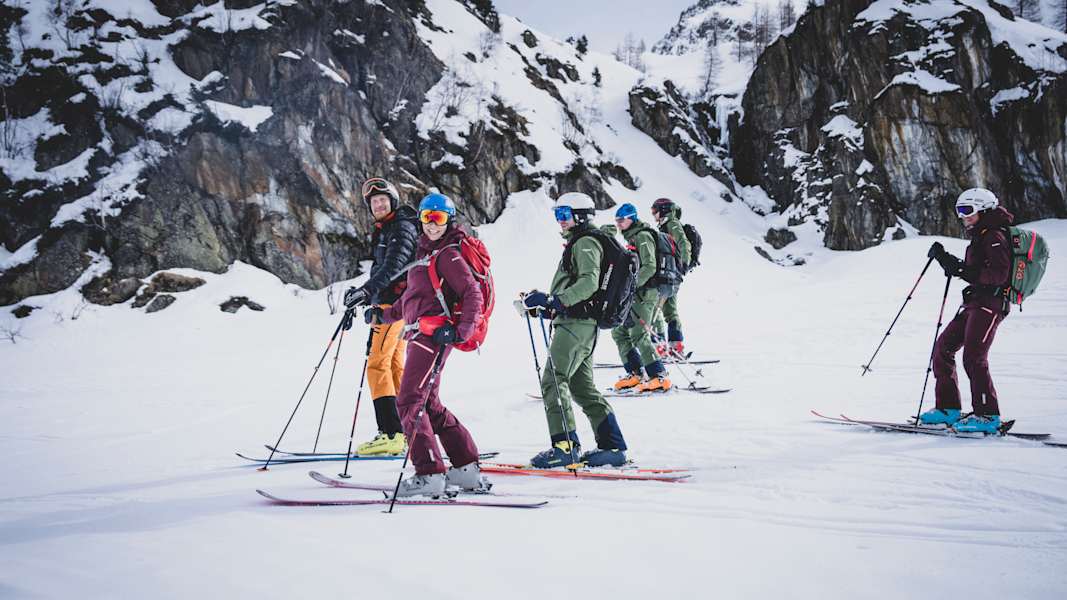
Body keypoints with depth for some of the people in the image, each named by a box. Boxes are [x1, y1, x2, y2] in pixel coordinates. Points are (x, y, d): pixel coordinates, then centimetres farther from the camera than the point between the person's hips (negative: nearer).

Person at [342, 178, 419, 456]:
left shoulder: (402, 227, -10)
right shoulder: (384, 230, 21)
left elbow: (394, 265, -25)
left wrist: (366, 290, -34)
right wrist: (364, 294, 22)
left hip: (395, 302, -11)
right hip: (387, 301, 11)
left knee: (378, 365, -15)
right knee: (394, 365, 13)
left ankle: (391, 434, -19)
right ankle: (408, 430, 18)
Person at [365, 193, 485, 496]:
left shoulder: (449, 254, -6)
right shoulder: (426, 252, 22)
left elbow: (473, 294, -14)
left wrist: (463, 330, -24)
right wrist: (385, 314, 32)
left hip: (434, 334, -10)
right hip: (419, 334, 10)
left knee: (409, 402, -12)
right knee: (429, 405, 13)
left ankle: (429, 474, -13)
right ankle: (467, 468, 16)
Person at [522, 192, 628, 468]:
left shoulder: (585, 243, -7)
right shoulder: (577, 243, 25)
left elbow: (589, 282, -22)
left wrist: (555, 299, -30)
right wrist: (551, 306, 20)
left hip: (576, 323, -11)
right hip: (579, 323, 11)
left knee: (553, 381, -13)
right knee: (582, 388, 11)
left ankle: (565, 445, -14)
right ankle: (613, 447, 13)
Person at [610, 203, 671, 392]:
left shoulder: (643, 237, -10)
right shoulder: (631, 238, 19)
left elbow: (650, 267, -20)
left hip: (644, 293, -10)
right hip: (633, 293, 10)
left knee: (639, 335, -13)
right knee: (619, 332, 9)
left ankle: (659, 377, -11)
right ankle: (635, 373, 14)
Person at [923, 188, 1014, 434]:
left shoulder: (995, 237, -9)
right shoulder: (980, 238, 21)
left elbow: (999, 274, -21)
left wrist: (964, 270, -26)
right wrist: (945, 259, 14)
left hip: (990, 303, -10)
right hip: (974, 303, 10)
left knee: (973, 358, -15)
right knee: (942, 349, 6)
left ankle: (987, 416, -10)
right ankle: (948, 409, 10)